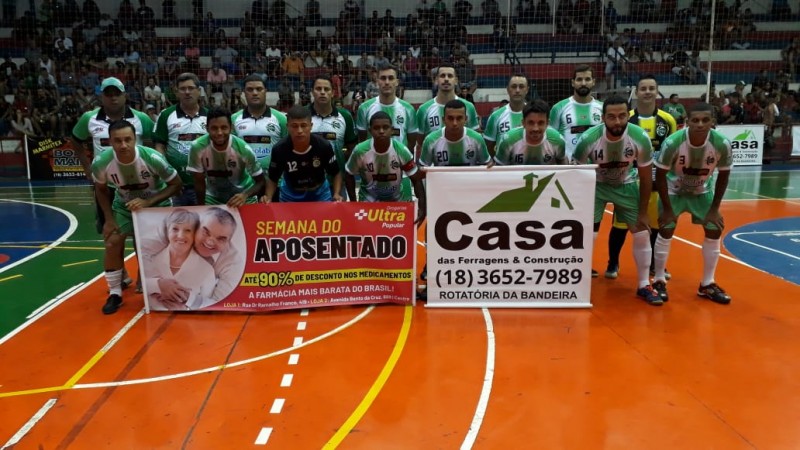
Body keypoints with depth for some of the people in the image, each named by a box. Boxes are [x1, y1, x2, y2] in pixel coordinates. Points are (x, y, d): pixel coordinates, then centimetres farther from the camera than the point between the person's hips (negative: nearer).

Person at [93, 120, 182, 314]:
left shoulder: (152, 158, -35)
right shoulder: (101, 162, -26)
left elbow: (176, 184, -23)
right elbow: (101, 189, -4)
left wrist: (148, 202, -33)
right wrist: (109, 219, -10)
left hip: (156, 203, -2)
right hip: (124, 204, 2)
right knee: (113, 242, -9)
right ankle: (115, 294, 7)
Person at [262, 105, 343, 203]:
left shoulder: (324, 146, -23)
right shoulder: (279, 149, -22)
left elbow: (336, 173, -9)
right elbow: (273, 179, -8)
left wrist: (336, 194, -24)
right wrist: (268, 197, -26)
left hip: (320, 194, 0)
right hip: (290, 196, 0)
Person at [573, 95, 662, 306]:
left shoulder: (640, 138, -26)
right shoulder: (588, 139, -30)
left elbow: (645, 177, -12)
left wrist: (643, 212, -7)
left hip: (626, 185, 2)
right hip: (596, 185, -2)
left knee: (642, 233, 0)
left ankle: (644, 285, 16)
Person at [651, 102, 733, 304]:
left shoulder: (722, 144, -25)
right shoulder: (673, 142, -32)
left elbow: (723, 176, -9)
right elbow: (660, 175, -19)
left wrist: (714, 208, -7)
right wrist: (667, 208, -16)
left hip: (702, 192, 3)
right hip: (674, 190, -3)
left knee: (715, 231, 1)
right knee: (666, 230, -10)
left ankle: (707, 284, 15)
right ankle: (659, 281, 6)